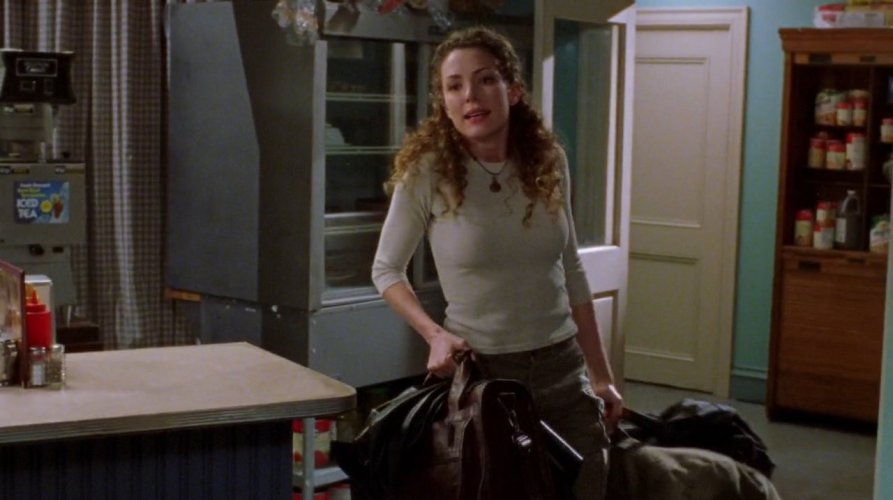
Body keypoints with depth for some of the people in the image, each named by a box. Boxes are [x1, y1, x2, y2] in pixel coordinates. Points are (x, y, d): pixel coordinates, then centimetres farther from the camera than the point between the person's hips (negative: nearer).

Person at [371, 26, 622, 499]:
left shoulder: (548, 161, -2)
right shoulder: (426, 170, -13)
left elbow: (570, 272, 8)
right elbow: (386, 270, -1)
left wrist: (601, 375, 10)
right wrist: (434, 334, -17)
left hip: (561, 367, 3)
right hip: (479, 370, -3)